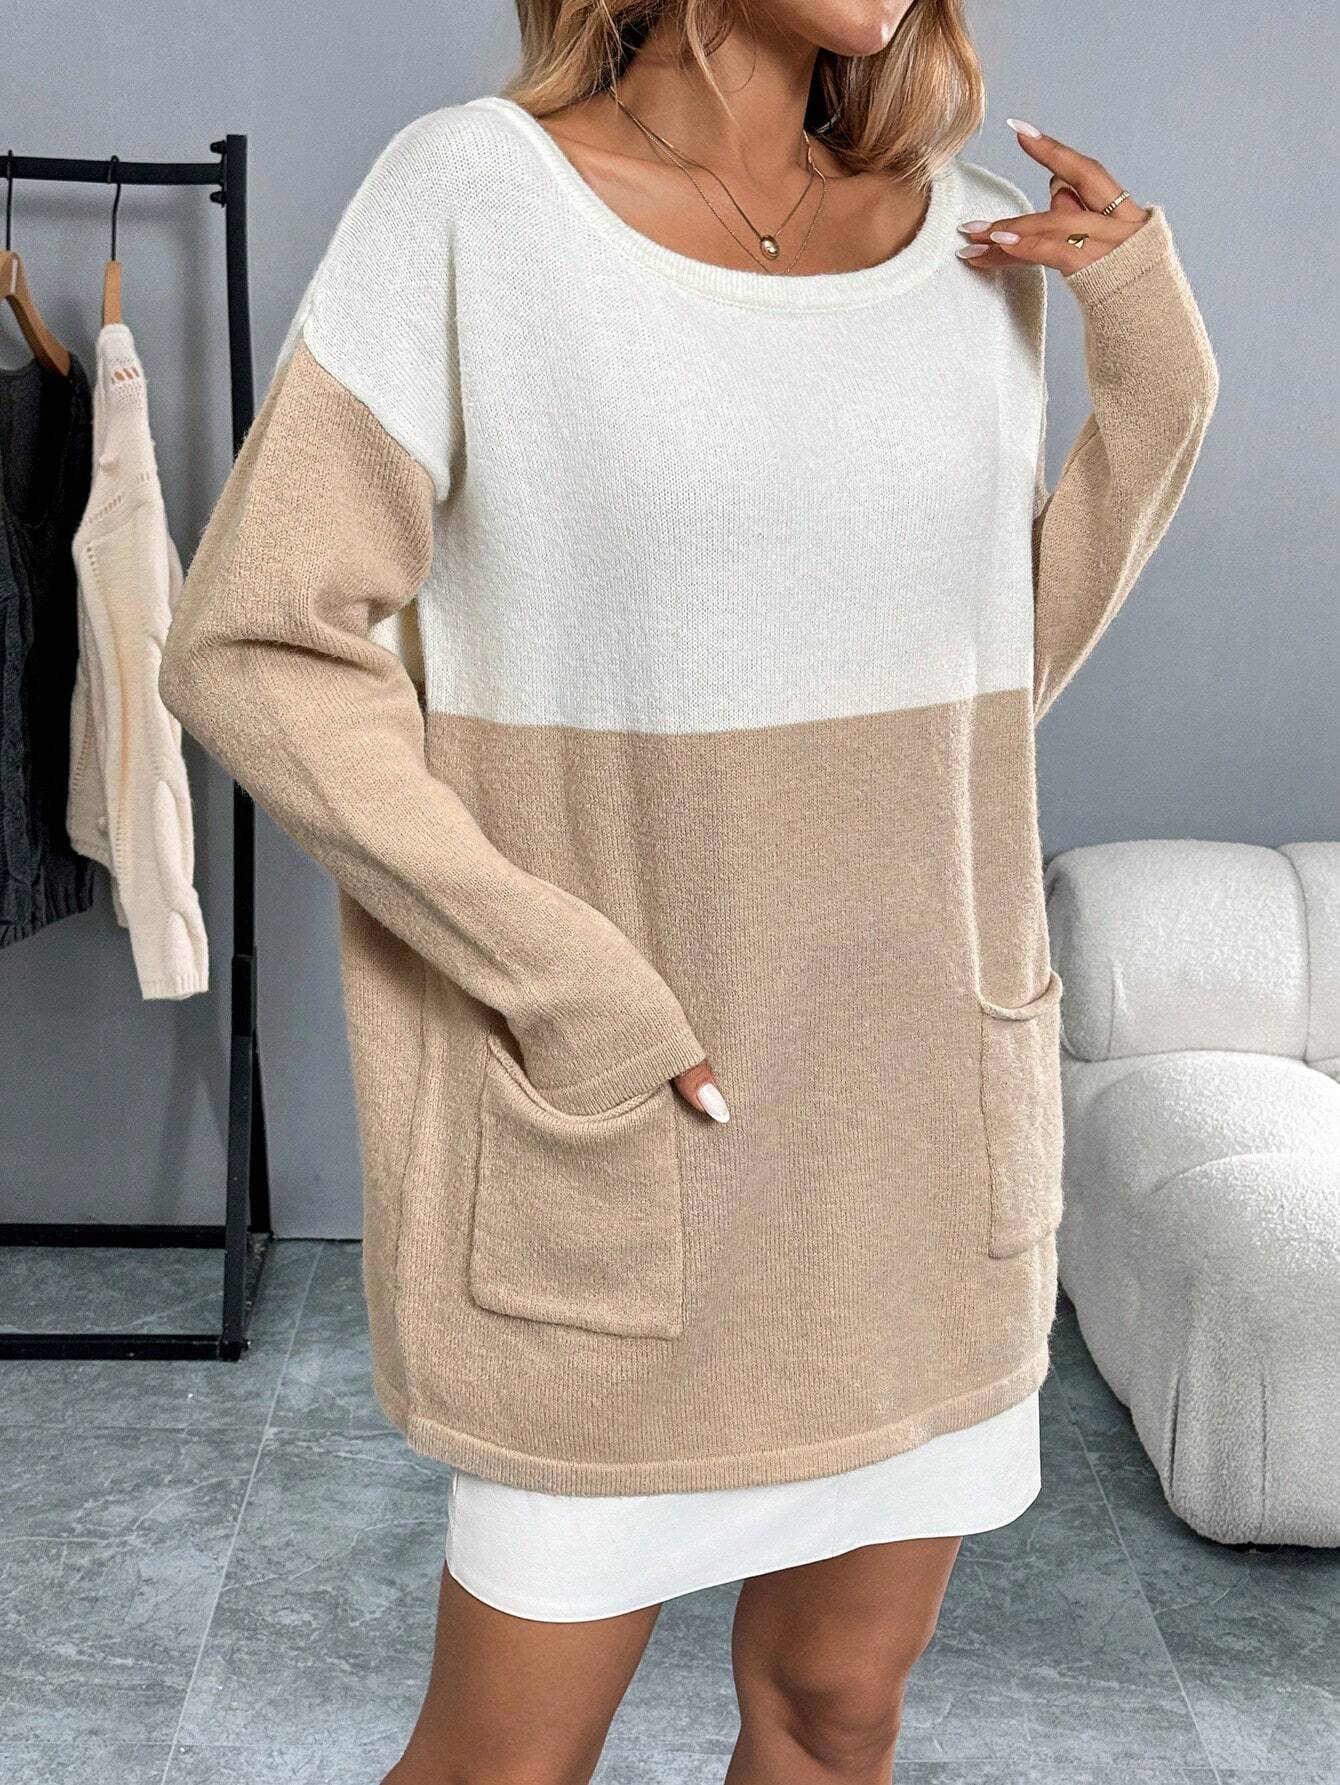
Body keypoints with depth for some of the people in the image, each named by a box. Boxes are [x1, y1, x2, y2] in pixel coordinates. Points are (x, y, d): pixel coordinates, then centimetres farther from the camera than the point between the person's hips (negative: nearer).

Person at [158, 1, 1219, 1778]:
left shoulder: (979, 238, 5)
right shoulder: (479, 189, -9)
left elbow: (988, 669, 12)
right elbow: (253, 649, -11)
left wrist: (1159, 382, 0)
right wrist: (560, 979, -17)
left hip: (926, 1129, 5)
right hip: (620, 1138, -4)